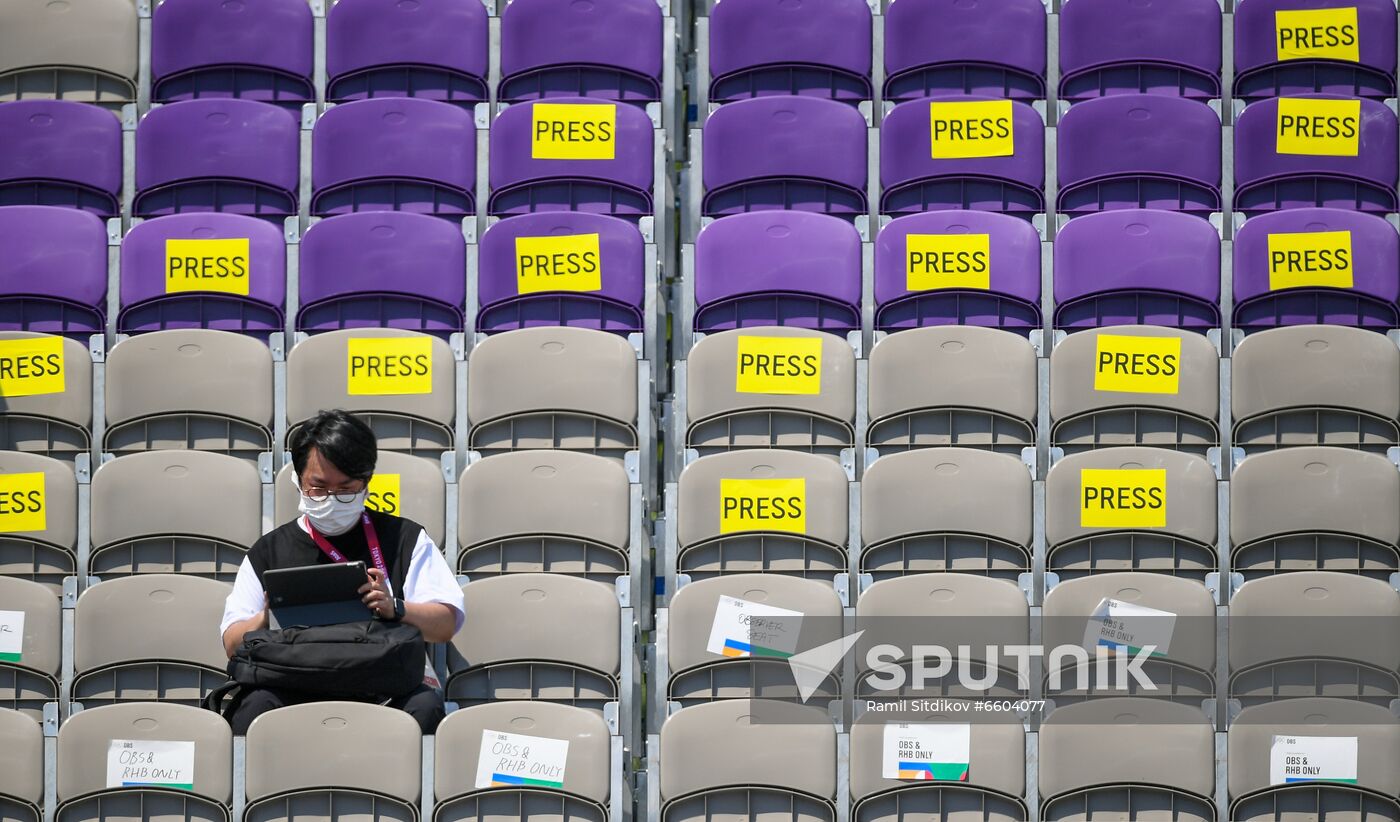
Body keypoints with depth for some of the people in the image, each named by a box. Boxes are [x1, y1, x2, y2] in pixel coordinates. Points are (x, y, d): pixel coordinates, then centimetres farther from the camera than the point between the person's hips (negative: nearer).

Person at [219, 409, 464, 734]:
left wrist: (395, 609, -14)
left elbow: (447, 623, 7)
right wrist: (267, 619, -10)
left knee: (425, 705, -34)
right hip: (295, 690, 0)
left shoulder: (405, 538, 16)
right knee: (257, 705, -33)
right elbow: (232, 643, 13)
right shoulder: (269, 550, 19)